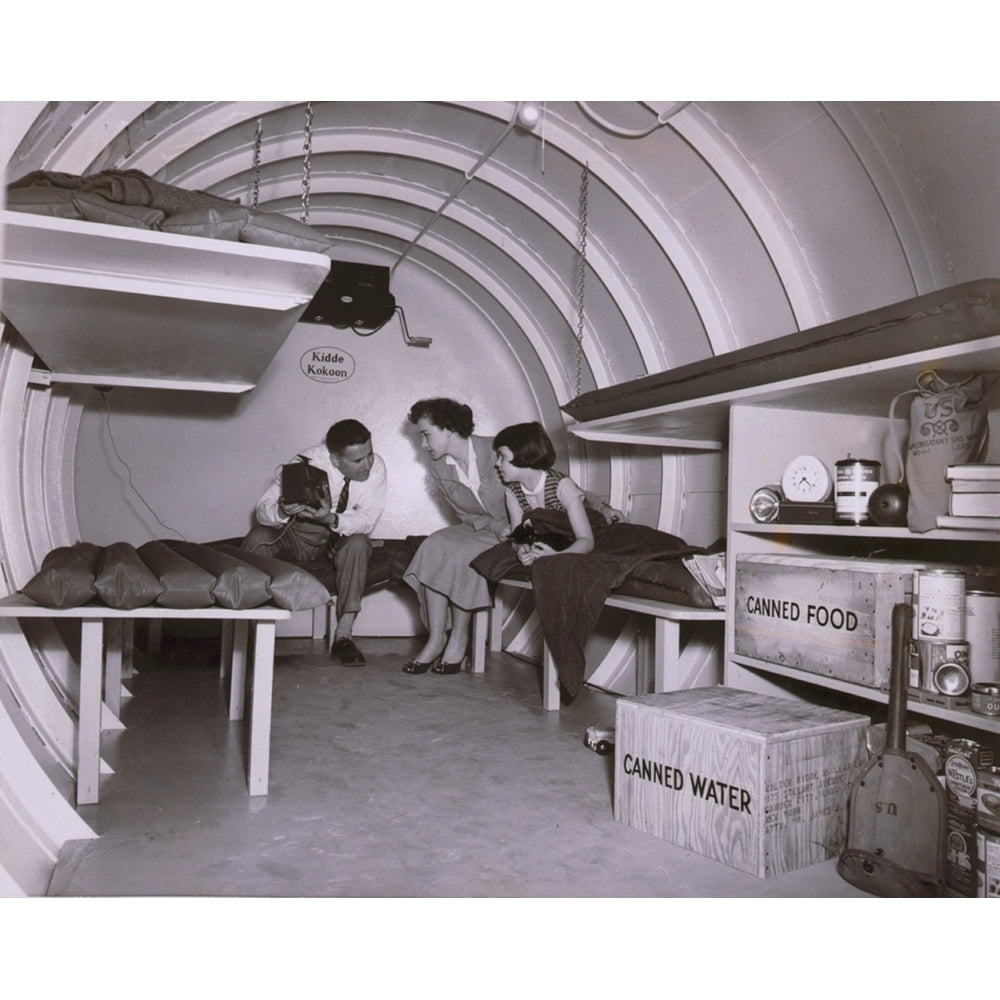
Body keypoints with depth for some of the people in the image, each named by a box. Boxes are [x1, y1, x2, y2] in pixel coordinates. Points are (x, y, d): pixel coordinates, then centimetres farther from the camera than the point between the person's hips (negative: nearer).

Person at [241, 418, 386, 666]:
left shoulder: (375, 466, -20)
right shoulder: (305, 464, -25)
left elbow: (368, 519, -22)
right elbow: (262, 509, -23)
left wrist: (332, 519, -42)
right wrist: (281, 511, -48)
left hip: (340, 537, 1)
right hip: (295, 534, -1)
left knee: (358, 543, -32)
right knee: (257, 539, -29)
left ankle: (344, 635, -26)